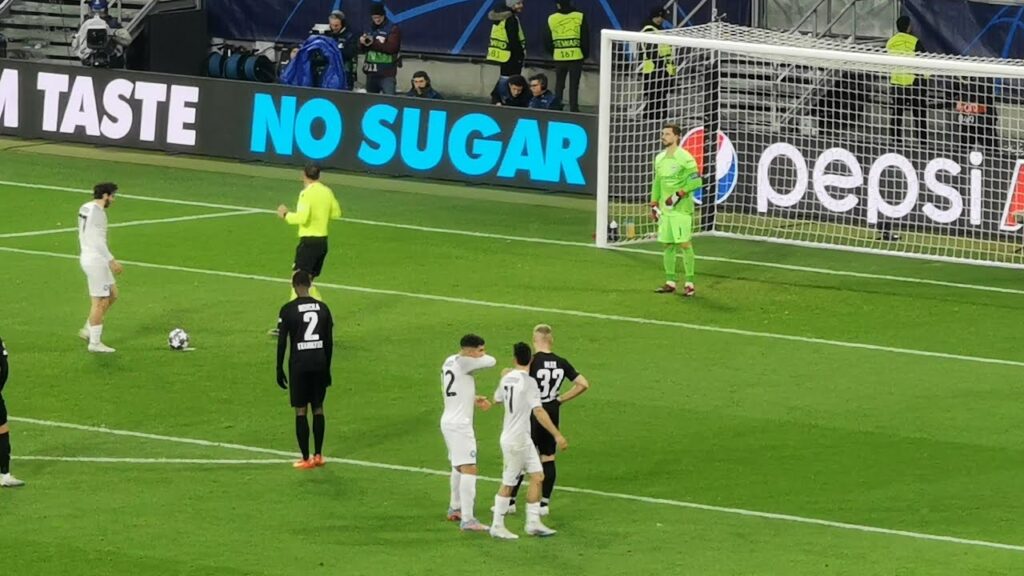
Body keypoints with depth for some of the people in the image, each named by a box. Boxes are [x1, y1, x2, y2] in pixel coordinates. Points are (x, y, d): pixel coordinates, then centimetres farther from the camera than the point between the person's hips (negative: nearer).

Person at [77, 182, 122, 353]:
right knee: (100, 301, -3)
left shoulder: (85, 208, 12)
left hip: (87, 257, 10)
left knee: (112, 294, 17)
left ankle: (88, 330, 19)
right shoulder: (97, 211, -18)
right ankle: (95, 342, 3)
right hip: (96, 260, -10)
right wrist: (112, 261, -21)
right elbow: (98, 241, -23)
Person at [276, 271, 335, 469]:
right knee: (318, 408, 13)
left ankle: (306, 459, 3)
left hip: (299, 363, -4)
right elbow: (329, 341, 7)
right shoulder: (322, 308, 4)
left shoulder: (288, 310, -7)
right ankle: (318, 455, 16)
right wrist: (327, 368, 16)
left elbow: (282, 342, -7)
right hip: (319, 362, 4)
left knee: (300, 411, 2)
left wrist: (279, 369, 1)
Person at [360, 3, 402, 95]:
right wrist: (363, 42, -7)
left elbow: (391, 47, -17)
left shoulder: (393, 29, -5)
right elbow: (363, 49, 16)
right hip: (371, 71, 7)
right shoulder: (371, 29, 14)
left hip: (387, 73, -7)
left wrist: (373, 43, -21)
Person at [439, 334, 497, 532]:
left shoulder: (449, 362, 12)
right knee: (469, 469, -13)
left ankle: (455, 508, 41)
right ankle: (467, 520, -19)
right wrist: (481, 355, 5)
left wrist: (474, 400, 11)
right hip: (459, 424, -10)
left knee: (458, 467, 26)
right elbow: (491, 361, -17)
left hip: (449, 421, 10)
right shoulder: (463, 362, -17)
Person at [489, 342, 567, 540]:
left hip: (523, 440, 8)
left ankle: (533, 523, 9)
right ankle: (497, 526, 10)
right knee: (508, 484, 2)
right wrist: (557, 435, -26)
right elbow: (538, 412, -26)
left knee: (537, 476, 9)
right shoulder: (528, 382, -20)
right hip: (516, 440, -8)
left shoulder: (506, 378, 3)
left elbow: (497, 399, 23)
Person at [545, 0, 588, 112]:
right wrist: (585, 54, 12)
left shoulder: (551, 19, -1)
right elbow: (585, 39, -2)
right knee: (574, 85, 3)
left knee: (559, 85, 13)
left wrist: (553, 53, 21)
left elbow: (547, 41, 5)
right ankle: (573, 109, 0)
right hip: (576, 57, -1)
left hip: (559, 58, 1)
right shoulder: (580, 17, -5)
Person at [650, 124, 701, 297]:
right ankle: (670, 282, 13)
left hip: (681, 209, -7)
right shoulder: (660, 159, 13)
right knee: (667, 245, 7)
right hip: (665, 209, 7)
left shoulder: (685, 158, -9)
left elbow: (695, 182, -13)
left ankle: (689, 283, -3)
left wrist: (677, 196, -17)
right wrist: (654, 205, 16)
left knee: (685, 244, -7)